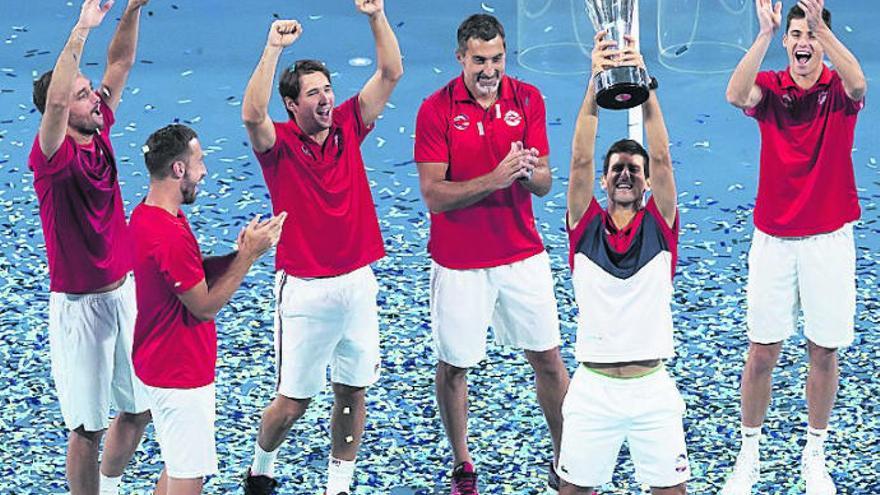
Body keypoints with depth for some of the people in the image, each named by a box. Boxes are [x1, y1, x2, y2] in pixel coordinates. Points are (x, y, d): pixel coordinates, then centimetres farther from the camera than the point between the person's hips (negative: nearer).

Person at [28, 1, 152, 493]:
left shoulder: (99, 135, 2)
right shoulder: (52, 157, -18)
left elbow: (121, 64, 6)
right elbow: (54, 100, -38)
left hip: (125, 292, 7)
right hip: (80, 304, -7)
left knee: (140, 406, 17)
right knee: (88, 425, 2)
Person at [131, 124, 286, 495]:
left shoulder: (147, 215, 4)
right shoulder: (170, 235, -28)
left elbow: (196, 272, 10)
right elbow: (205, 305, -20)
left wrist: (242, 253, -4)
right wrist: (248, 255, -17)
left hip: (162, 364, 10)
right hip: (180, 373, -10)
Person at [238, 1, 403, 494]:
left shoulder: (348, 127, 3)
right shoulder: (280, 143, -9)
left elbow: (391, 73, -2)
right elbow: (252, 115, -31)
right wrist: (273, 50, -35)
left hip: (357, 281, 4)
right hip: (305, 289, -4)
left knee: (353, 390, 9)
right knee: (294, 401, 2)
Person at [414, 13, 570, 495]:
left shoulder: (527, 99, 0)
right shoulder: (436, 109, -10)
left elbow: (543, 184, 0)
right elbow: (434, 195, -15)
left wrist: (530, 171, -24)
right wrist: (494, 179, -28)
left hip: (522, 255, 2)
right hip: (458, 262, -2)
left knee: (548, 359, 6)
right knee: (453, 366, 7)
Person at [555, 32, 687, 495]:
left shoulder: (660, 226, 3)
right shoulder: (585, 226, 3)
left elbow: (661, 159, -10)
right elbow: (581, 159, -9)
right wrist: (596, 84, -21)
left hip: (653, 388, 0)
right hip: (592, 387, 0)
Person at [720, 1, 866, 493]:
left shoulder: (838, 89, -3)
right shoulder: (769, 88, -1)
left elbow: (858, 83, -29)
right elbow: (735, 95, -24)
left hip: (829, 240, 0)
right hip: (773, 239, 0)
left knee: (824, 352, 7)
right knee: (762, 352, 4)